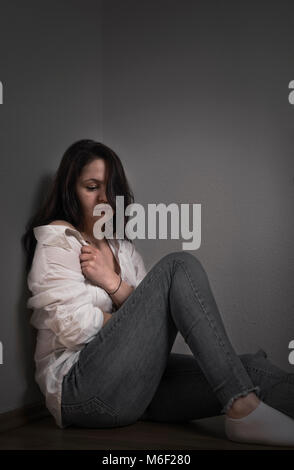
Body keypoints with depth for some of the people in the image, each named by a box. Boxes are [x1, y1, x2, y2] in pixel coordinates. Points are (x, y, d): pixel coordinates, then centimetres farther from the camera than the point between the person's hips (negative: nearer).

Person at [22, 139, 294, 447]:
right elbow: (75, 328, -11)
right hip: (79, 385, -7)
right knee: (178, 266, -21)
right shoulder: (57, 239, 2)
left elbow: (149, 311, 8)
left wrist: (113, 283, -8)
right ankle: (243, 409, -30)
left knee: (251, 369, -17)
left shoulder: (123, 248, 23)